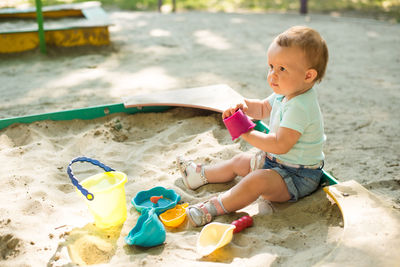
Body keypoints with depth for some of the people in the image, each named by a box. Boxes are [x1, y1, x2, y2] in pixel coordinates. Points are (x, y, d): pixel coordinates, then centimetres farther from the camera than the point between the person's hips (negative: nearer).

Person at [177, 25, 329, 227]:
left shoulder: (299, 107, -31)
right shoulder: (285, 93, 1)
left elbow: (280, 145, -35)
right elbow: (263, 109, 18)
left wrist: (248, 134, -26)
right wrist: (244, 105, -4)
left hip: (299, 176, -10)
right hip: (275, 160, 10)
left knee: (257, 180, -34)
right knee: (240, 161, 20)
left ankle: (213, 208, -32)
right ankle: (200, 174, 36)